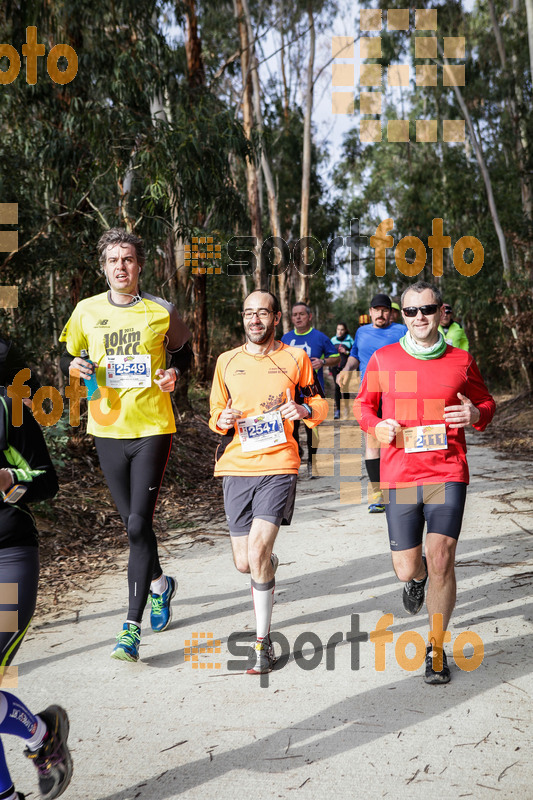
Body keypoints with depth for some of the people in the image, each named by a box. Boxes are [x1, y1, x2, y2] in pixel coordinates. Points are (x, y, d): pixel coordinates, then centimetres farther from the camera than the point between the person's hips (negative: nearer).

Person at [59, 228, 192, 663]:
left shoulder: (161, 311, -2)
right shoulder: (87, 311, 3)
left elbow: (184, 351, 14)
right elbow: (69, 358, 15)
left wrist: (174, 373, -7)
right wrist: (74, 366, -8)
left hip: (153, 427, -3)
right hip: (108, 429, 3)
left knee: (139, 524, -10)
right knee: (133, 523, 13)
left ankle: (132, 627, -4)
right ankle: (159, 583, 41)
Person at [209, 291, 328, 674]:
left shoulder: (296, 358, 5)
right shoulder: (227, 361, 11)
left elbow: (320, 404, 13)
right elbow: (216, 413, 19)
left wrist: (303, 410, -10)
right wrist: (222, 419, -5)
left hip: (279, 466, -3)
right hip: (237, 468, 3)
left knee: (258, 548, -18)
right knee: (245, 563, 4)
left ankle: (263, 641, -2)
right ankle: (270, 564, 44)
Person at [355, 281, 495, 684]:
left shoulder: (461, 360, 5)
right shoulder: (383, 359, 4)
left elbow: (486, 403, 17)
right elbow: (363, 404, 16)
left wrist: (475, 414, -7)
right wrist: (377, 426, -6)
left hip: (448, 473, -1)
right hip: (400, 476, 1)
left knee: (441, 560, -11)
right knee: (406, 569, 5)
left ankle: (436, 648, 12)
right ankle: (418, 578, 46)